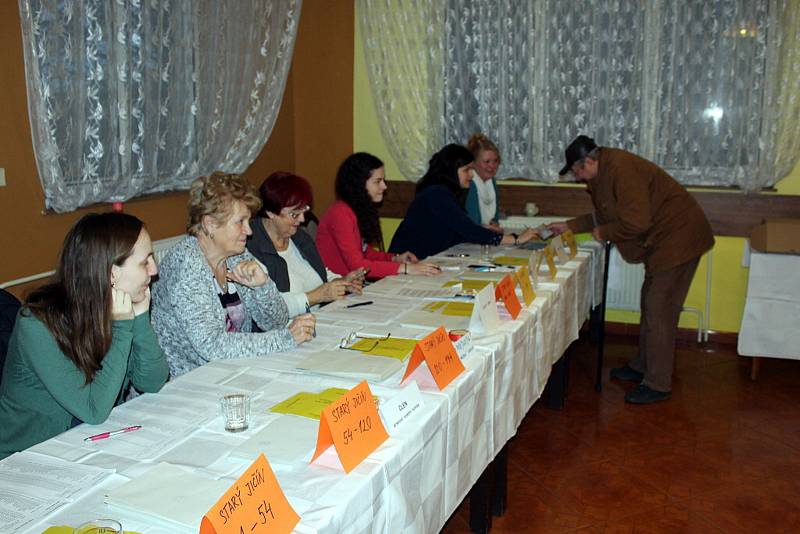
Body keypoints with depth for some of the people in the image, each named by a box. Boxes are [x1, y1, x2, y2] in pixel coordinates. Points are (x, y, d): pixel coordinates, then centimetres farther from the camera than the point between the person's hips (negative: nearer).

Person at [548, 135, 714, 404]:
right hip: (662, 239, 11)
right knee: (650, 304, 18)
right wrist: (569, 226, 19)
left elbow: (636, 222, -28)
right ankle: (642, 367, 31)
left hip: (678, 238, -11)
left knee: (659, 311, -7)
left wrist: (603, 233, -13)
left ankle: (658, 385, 2)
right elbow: (604, 215, 22)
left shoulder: (621, 169, -23)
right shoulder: (605, 172, 10)